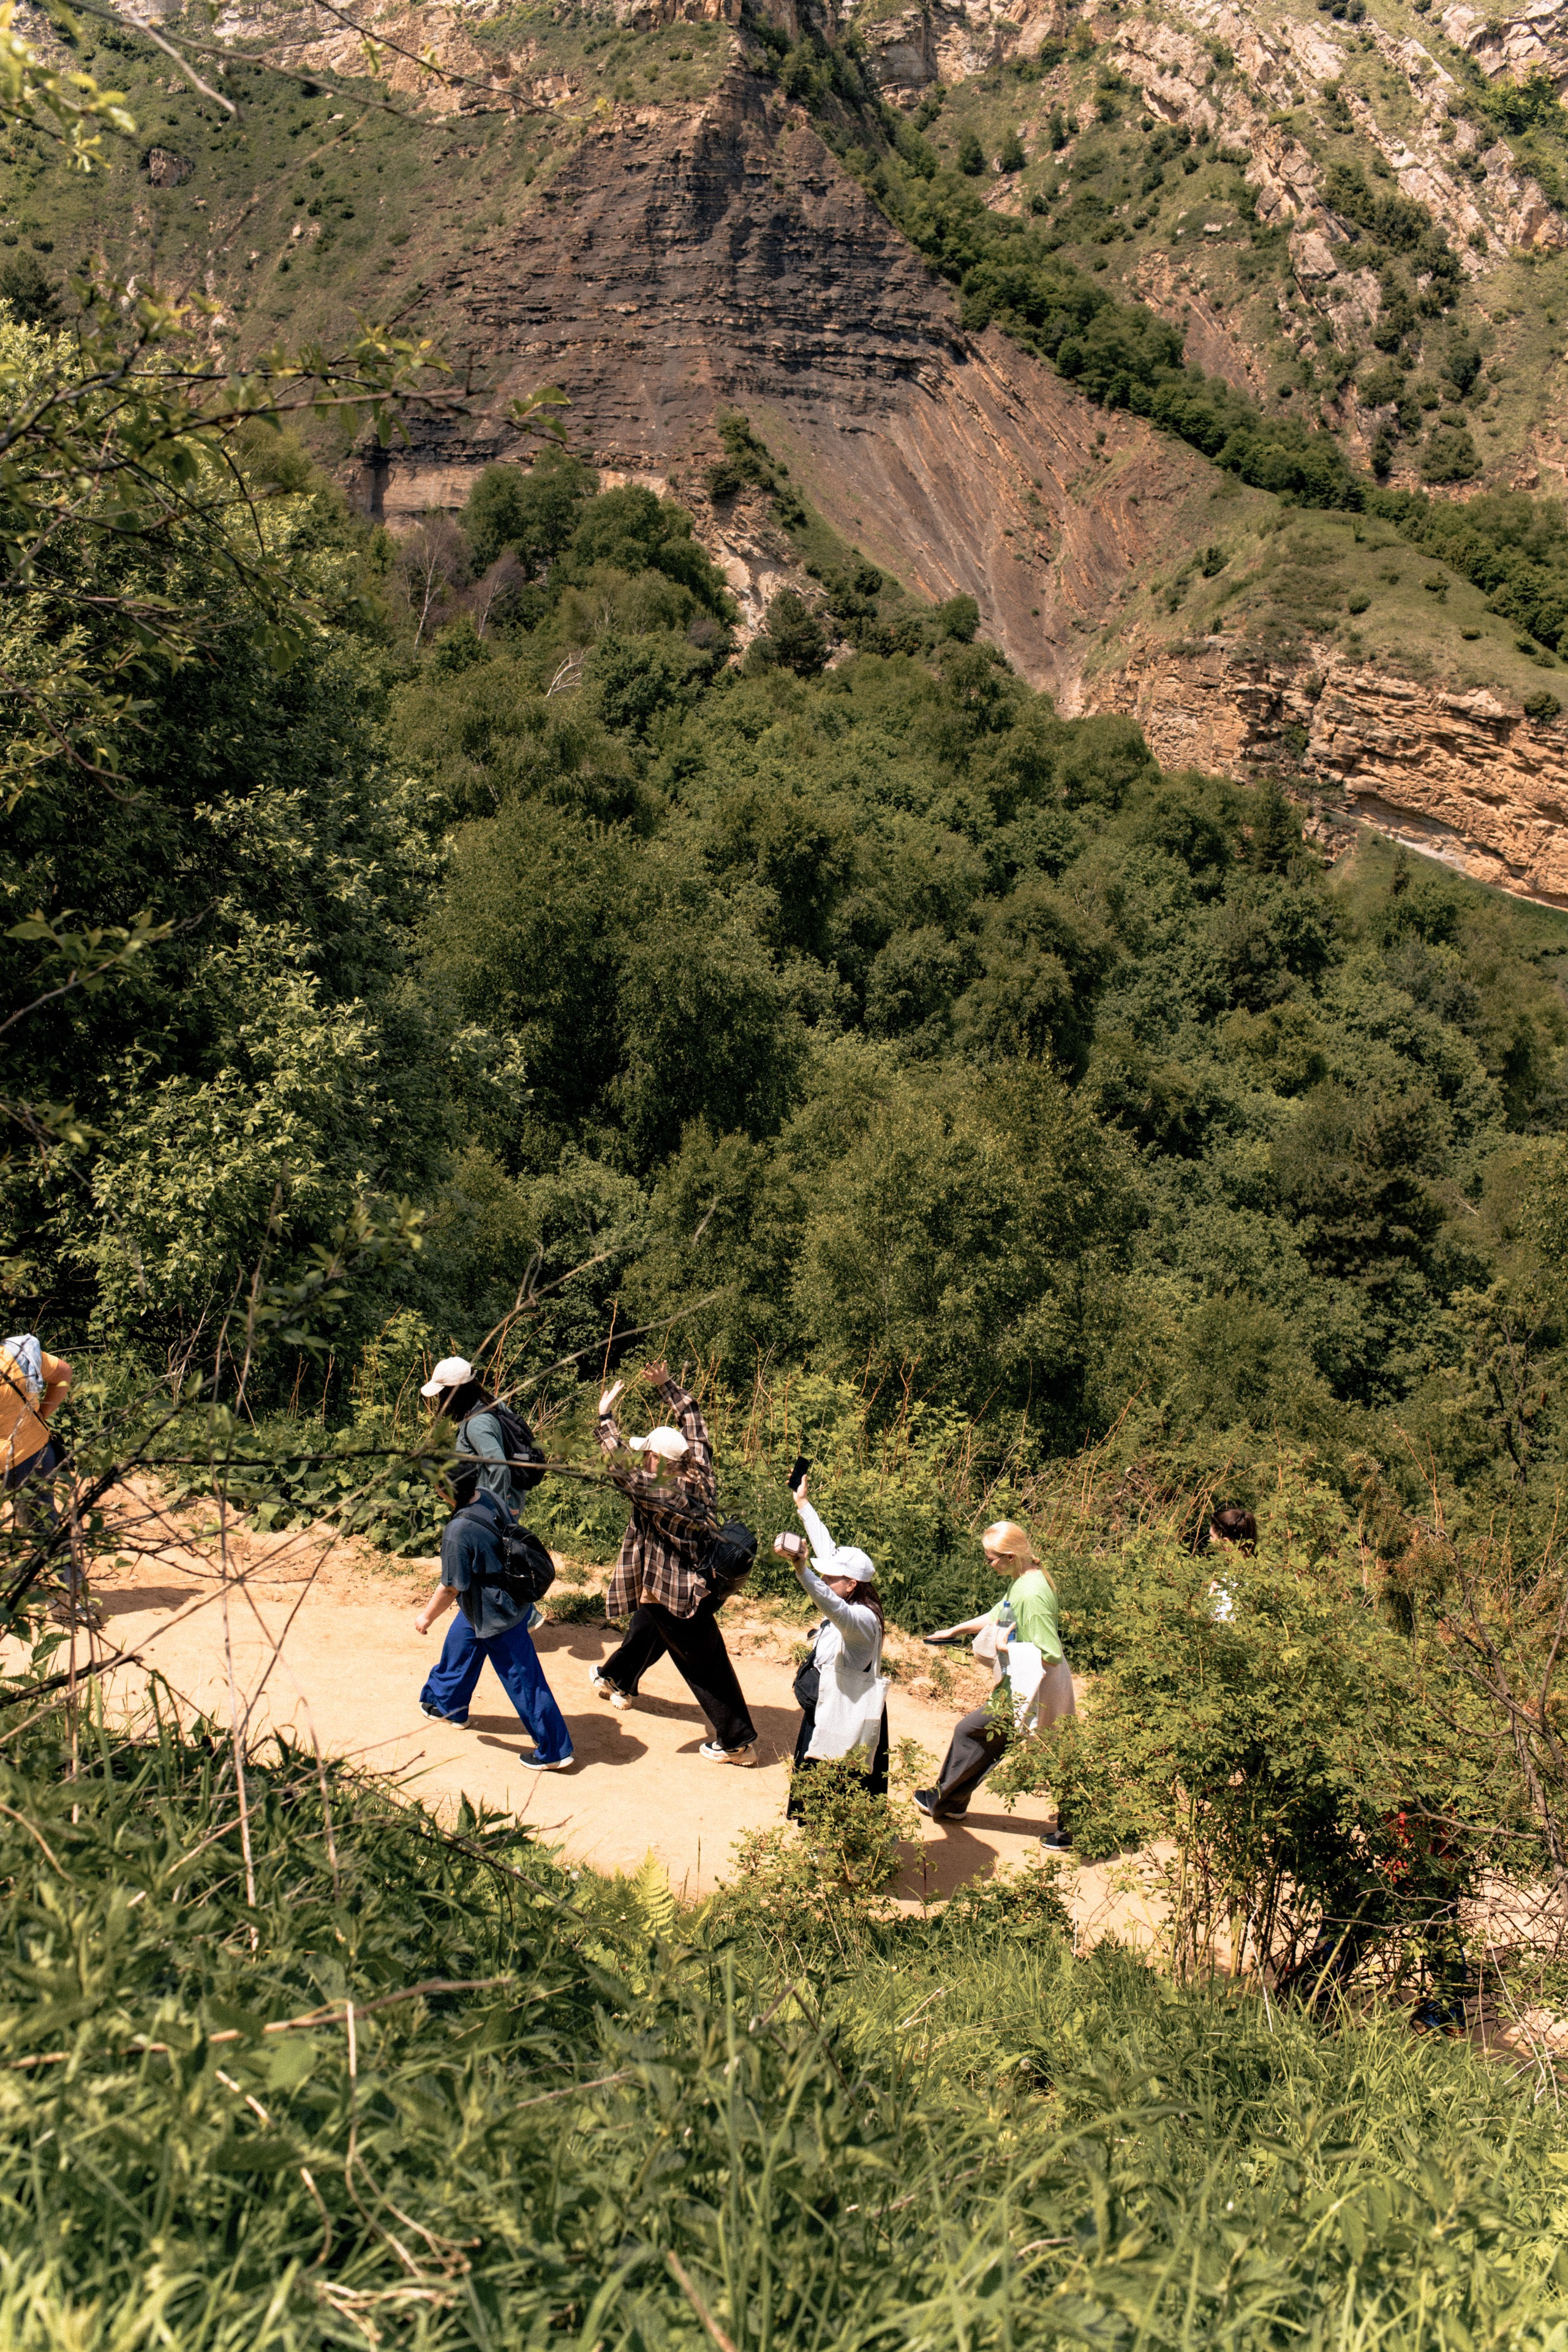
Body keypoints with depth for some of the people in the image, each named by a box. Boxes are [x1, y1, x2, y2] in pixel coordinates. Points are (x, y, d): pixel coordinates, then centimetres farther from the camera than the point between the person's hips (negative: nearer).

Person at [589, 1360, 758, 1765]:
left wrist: (605, 1417, -20)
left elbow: (621, 1468, -29)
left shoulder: (661, 1493, -29)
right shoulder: (700, 1474, -8)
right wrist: (666, 1385, 6)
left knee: (705, 1664, 2)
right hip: (697, 1579, 9)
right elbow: (691, 1418, 3)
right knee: (646, 1625, 32)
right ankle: (618, 1680, 58)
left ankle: (738, 1742, 12)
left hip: (679, 1594, -9)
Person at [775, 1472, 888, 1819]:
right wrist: (804, 1505, 19)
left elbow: (829, 1603, -45)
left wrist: (800, 1567, -59)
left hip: (844, 1722, -10)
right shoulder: (849, 1605, 4)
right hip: (821, 1715, 10)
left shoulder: (862, 1618, -23)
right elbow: (828, 1551, 12)